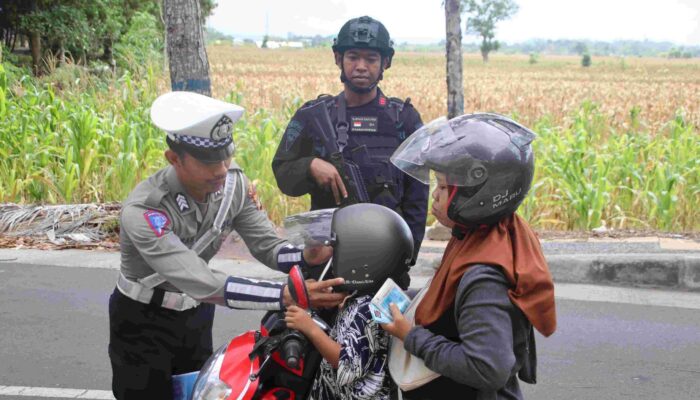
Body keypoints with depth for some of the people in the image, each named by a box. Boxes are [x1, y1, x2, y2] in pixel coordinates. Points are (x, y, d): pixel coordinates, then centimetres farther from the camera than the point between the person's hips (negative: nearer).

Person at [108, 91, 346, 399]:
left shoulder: (234, 183, -13)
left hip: (197, 314, 6)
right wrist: (286, 295, -51)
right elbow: (201, 283, -42)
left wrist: (305, 258, -38)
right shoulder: (143, 211, -34)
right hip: (143, 321, -6)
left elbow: (266, 245, -14)